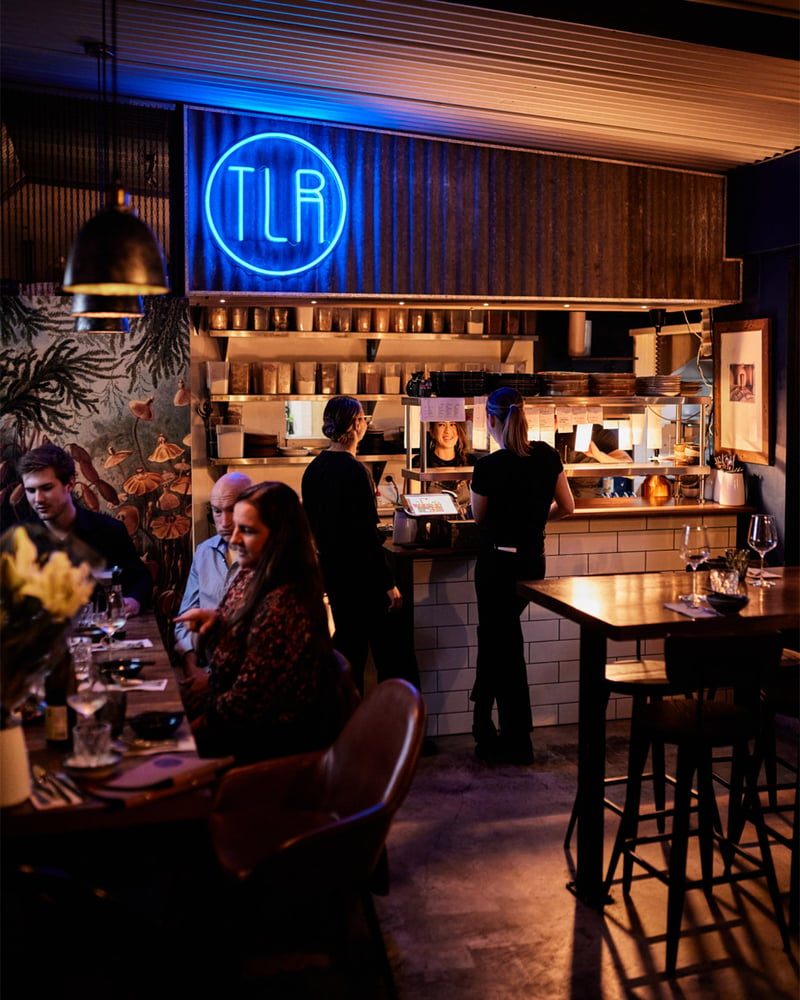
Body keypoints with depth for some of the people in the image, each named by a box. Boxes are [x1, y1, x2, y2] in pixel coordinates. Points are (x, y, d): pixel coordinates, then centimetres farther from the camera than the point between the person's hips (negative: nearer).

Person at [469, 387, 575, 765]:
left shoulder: (489, 467, -18)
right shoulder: (547, 456, -2)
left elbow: (479, 516, -2)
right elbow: (566, 506, 8)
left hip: (498, 560, -6)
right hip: (533, 560, 6)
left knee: (504, 646, 6)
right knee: (494, 635, 20)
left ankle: (518, 743, 16)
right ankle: (486, 731, 30)